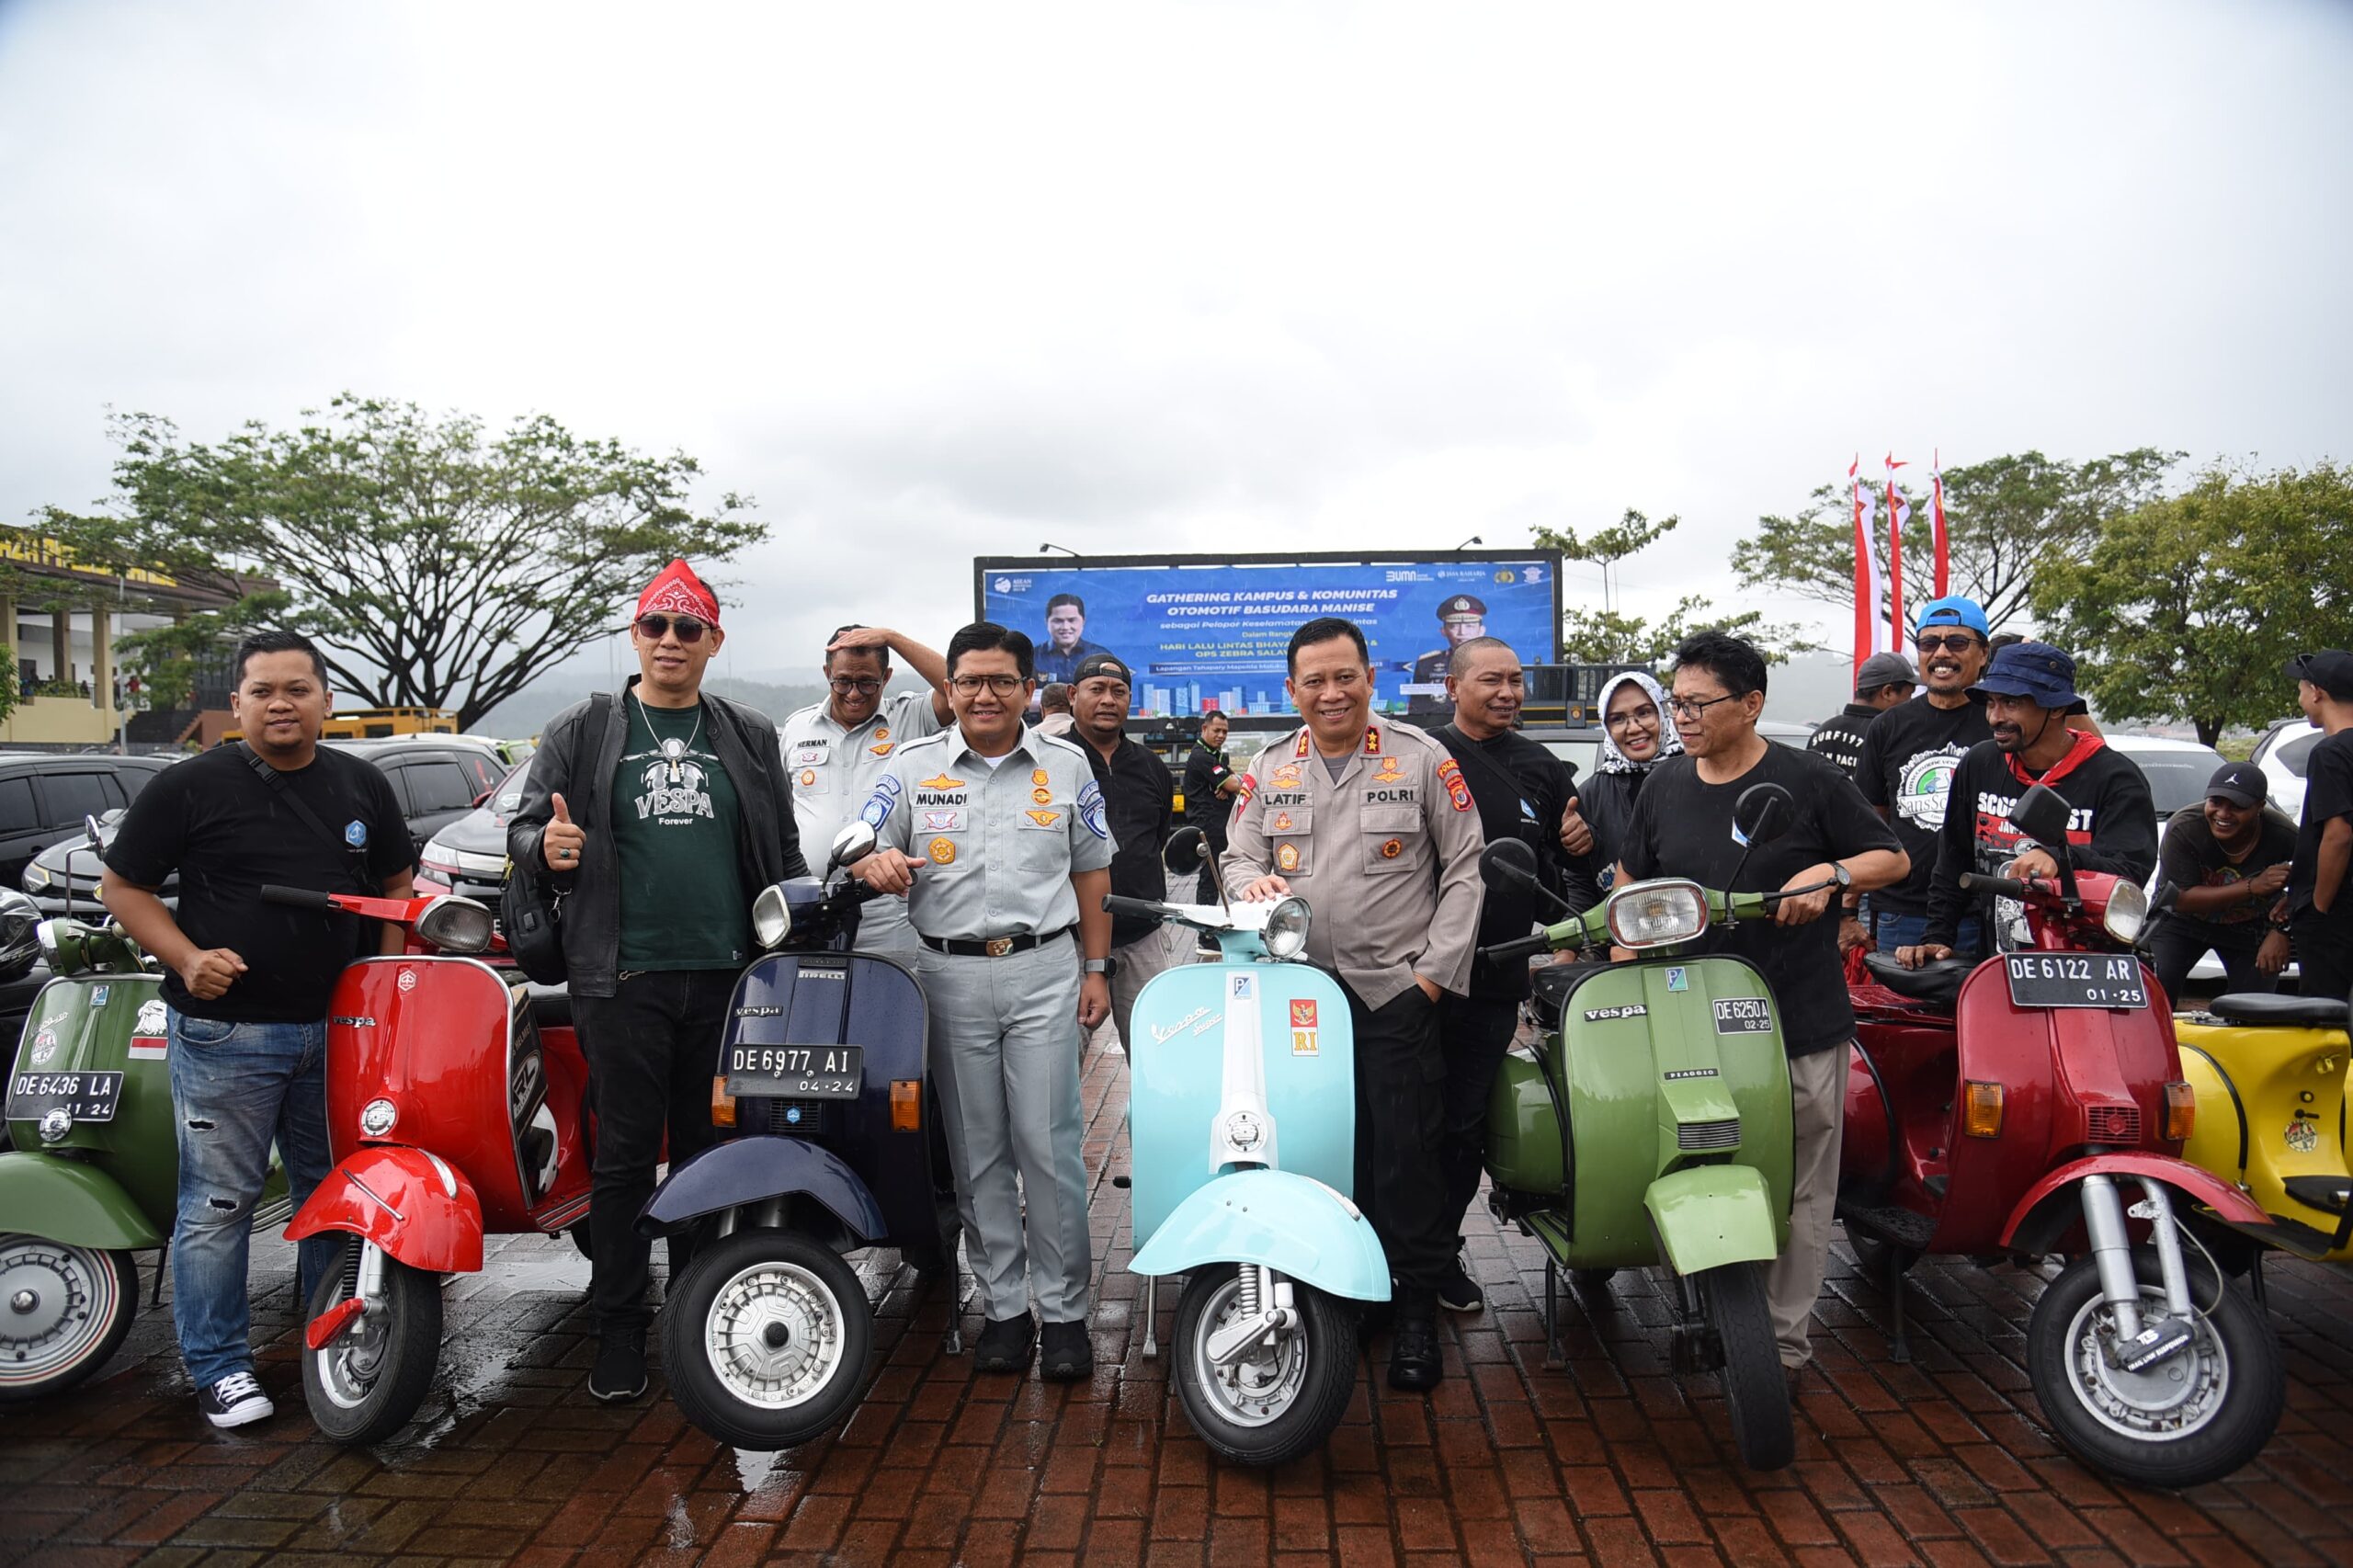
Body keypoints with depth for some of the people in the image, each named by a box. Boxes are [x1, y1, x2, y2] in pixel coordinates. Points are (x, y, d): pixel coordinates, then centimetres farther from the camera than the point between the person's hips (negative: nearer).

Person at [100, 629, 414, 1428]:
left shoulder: (363, 786, 8)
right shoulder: (188, 787, -4)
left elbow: (396, 884, 18)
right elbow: (121, 884, 1)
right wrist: (186, 957, -14)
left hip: (338, 1029, 4)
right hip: (223, 1032, -4)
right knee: (218, 1202, 1)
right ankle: (218, 1364, 15)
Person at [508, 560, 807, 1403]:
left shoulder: (750, 737, 11)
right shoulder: (583, 731, 6)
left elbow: (783, 856, 13)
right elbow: (522, 825, 7)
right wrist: (546, 847, -17)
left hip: (727, 977, 2)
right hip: (624, 977, -2)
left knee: (711, 1152, 10)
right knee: (625, 1158, 3)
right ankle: (618, 1331, 15)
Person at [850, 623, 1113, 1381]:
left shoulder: (1066, 764, 7)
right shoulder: (912, 766, 5)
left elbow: (1091, 869, 11)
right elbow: (864, 849, 3)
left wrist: (1095, 967, 7)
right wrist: (874, 863, -22)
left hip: (1043, 971, -1)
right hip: (952, 974, 1)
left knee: (1048, 1145, -2)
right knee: (977, 1151, 8)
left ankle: (1064, 1310, 10)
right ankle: (1003, 1305, 20)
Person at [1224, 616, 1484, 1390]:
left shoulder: (1424, 760, 1)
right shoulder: (1271, 768, 12)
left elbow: (1463, 871, 1)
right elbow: (1238, 854, 16)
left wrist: (1437, 969, -5)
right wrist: (1251, 880, -8)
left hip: (1397, 992, -3)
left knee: (1406, 1155, -1)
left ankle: (1416, 1309, 13)